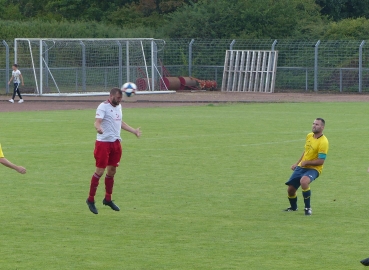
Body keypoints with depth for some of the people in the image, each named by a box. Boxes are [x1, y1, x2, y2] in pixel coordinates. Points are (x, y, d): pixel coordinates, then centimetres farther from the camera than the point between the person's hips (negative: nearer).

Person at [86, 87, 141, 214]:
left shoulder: (118, 106, 13)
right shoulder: (103, 107, -12)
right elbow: (97, 122, -24)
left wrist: (134, 131, 32)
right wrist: (98, 128, -46)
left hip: (116, 142, 8)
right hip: (103, 143, -8)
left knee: (112, 171, 12)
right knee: (100, 171, -8)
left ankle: (108, 199, 24)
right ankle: (90, 200, 1)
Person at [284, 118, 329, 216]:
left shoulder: (323, 142, -18)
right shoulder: (309, 136, 5)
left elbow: (321, 161, -20)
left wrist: (306, 162, -18)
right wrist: (297, 163, 21)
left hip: (313, 169, -7)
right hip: (301, 167, 7)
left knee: (303, 181, -38)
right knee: (290, 189, 4)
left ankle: (308, 208, -21)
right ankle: (293, 207, 36)